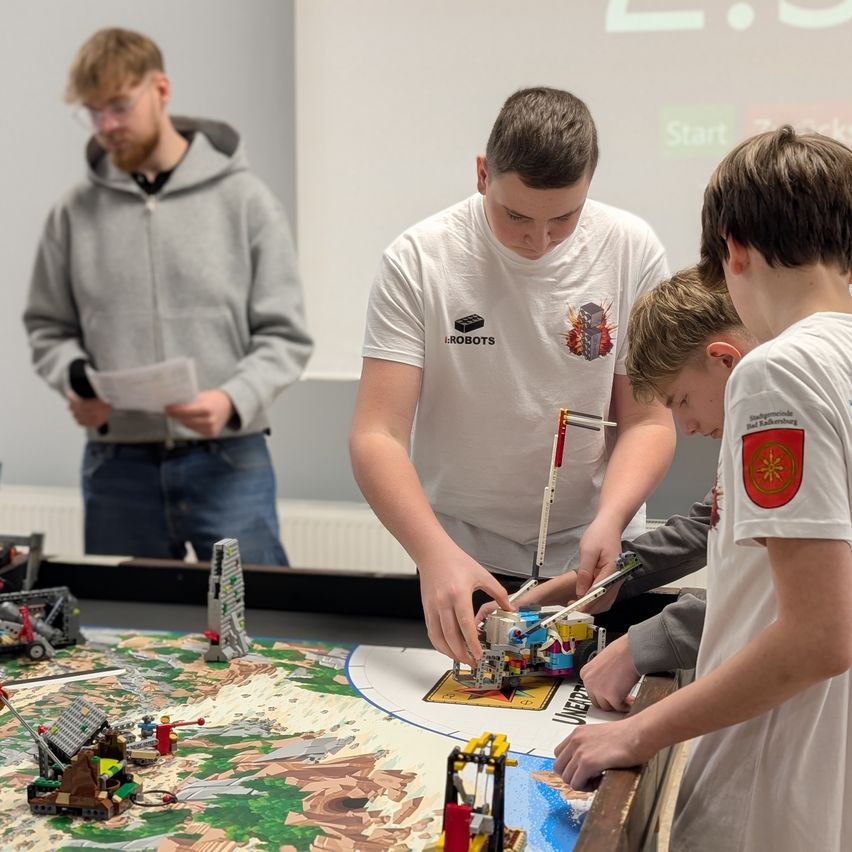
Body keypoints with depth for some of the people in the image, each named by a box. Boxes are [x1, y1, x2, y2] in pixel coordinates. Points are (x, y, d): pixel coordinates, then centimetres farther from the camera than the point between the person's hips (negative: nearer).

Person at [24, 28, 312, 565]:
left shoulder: (243, 199, -1)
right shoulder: (74, 214, 5)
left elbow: (285, 335, -1)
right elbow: (49, 329, 14)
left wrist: (234, 400, -17)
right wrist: (75, 381, -7)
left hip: (227, 461, -2)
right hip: (117, 465, 2)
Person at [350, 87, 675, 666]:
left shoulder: (632, 250, -10)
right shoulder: (418, 261, -15)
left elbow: (648, 421, -5)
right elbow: (378, 435, -19)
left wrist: (609, 520, -24)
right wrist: (436, 552, -35)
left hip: (593, 554, 1)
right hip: (462, 556, -1)